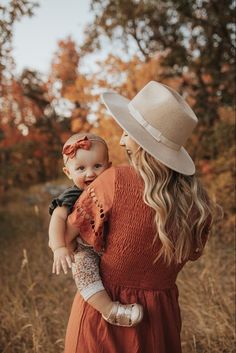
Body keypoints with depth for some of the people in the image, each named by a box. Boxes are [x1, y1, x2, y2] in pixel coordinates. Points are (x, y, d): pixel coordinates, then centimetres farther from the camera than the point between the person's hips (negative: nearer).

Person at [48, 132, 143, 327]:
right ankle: (109, 309, -34)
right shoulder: (71, 197, -8)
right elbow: (58, 219, -21)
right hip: (86, 251, -6)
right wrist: (59, 248, -35)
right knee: (83, 264, -34)